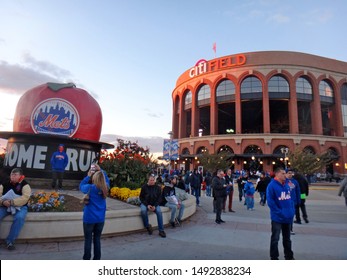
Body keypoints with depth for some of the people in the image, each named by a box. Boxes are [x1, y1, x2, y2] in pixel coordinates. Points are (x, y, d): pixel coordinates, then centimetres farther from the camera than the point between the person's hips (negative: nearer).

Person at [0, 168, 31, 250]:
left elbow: (25, 198, -18)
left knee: (20, 217, -34)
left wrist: (12, 202, -28)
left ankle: (10, 241, -18)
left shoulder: (25, 185, -5)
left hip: (19, 207, -3)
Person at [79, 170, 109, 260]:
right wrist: (101, 171, 17)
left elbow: (81, 186, 4)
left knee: (88, 240, 9)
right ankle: (97, 258, 24)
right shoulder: (105, 189, -7)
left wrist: (88, 176, 9)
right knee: (97, 239, 14)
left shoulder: (90, 188, -16)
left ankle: (86, 259, 20)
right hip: (100, 219, 3)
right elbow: (106, 180, 14)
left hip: (89, 218, -3)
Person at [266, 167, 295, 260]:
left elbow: (290, 199, 12)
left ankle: (289, 256, 36)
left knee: (287, 238, 21)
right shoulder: (272, 186, -18)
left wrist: (292, 211, 2)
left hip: (288, 217, 7)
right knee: (275, 238, 7)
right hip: (277, 218, -7)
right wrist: (280, 213, -19)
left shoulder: (287, 185, 4)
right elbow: (270, 202, -19)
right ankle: (274, 257, 20)